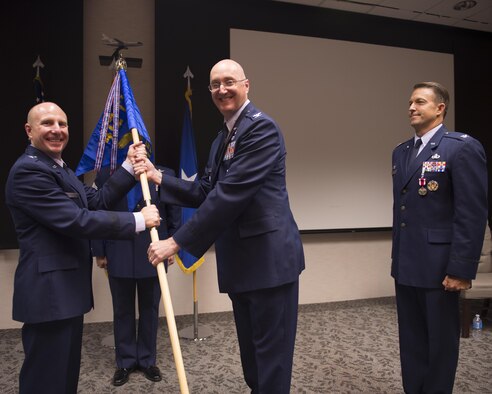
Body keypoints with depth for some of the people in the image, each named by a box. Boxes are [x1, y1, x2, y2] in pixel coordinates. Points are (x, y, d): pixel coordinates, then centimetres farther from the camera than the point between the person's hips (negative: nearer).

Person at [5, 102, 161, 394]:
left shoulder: (59, 168, 16)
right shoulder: (28, 170, -18)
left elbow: (97, 201, 9)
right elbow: (76, 220, -25)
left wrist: (129, 166, 4)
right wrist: (138, 220, -20)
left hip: (66, 288, 10)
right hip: (49, 291, -10)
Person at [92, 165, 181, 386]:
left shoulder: (165, 174, -2)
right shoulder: (105, 175, -1)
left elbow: (173, 213, 3)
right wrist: (99, 252, 2)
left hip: (152, 254, 0)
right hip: (119, 256, 0)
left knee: (150, 310, 13)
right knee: (122, 311, 13)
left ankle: (147, 360, 30)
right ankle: (125, 361, 30)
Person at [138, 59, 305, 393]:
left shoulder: (261, 127, -15)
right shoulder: (223, 138, 17)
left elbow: (229, 194, -22)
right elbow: (205, 192, 13)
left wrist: (177, 241, -20)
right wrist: (159, 177, 2)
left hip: (269, 256, -9)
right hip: (241, 260, 9)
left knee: (271, 352, 3)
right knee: (251, 350, 21)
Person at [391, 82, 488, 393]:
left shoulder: (463, 147, -10)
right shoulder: (401, 152, 12)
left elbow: (473, 213, -15)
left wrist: (461, 269, -17)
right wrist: (397, 255, 15)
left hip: (439, 266, -6)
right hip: (406, 265, 7)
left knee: (440, 342, 11)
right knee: (411, 341, 17)